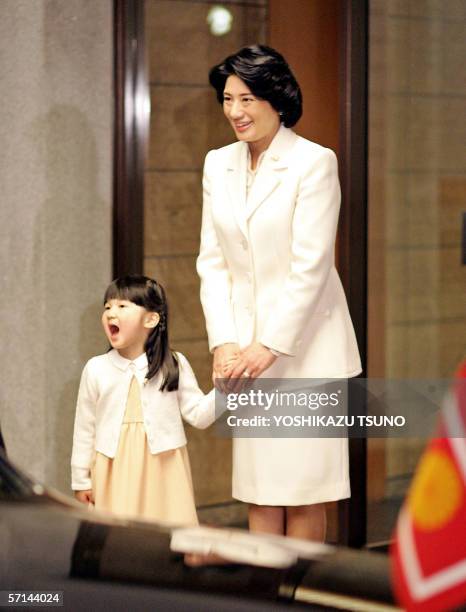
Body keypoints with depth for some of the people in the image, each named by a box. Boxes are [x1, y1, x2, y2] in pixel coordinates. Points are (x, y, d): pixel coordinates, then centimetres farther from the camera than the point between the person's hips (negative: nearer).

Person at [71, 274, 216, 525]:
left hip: (162, 467, 0)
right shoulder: (96, 369, 0)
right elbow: (85, 428, 7)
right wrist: (81, 480, 9)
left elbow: (198, 415, 2)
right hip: (116, 471, 0)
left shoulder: (174, 365, 0)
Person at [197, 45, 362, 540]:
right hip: (244, 341, 5)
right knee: (256, 479, 6)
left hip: (304, 341, -5)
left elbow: (310, 265, -14)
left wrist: (270, 346, -16)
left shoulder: (314, 162, -9)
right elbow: (213, 262, 7)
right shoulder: (218, 165, 8)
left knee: (304, 478, 0)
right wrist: (223, 341, -5)